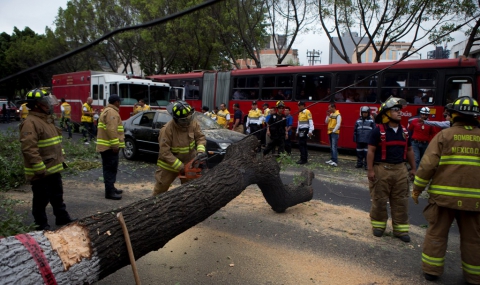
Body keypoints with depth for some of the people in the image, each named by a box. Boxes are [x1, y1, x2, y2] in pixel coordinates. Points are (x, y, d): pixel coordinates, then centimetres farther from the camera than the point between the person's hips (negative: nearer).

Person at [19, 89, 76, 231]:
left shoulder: (48, 119, 12)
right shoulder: (30, 123, -20)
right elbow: (29, 149, -27)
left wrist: (61, 159, 19)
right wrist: (40, 169, -26)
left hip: (54, 168, 9)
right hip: (41, 172, -9)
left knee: (57, 196, 21)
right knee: (41, 200, 6)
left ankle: (62, 218, 35)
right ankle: (42, 226, 20)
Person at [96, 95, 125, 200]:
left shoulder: (108, 111, 21)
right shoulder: (111, 112, -15)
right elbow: (111, 130, -24)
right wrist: (115, 145, -25)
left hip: (109, 146, 11)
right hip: (110, 147, -11)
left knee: (111, 168, 17)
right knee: (110, 169, -8)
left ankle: (111, 188, 27)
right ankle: (109, 192, -6)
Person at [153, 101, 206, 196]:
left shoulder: (193, 123, -16)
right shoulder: (167, 130, -29)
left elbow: (200, 138, -6)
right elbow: (165, 152, -28)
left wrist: (200, 151, -27)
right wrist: (180, 167, -30)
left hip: (189, 163, 4)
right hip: (169, 165, -3)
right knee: (160, 188, 14)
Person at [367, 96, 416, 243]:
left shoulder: (404, 131, 9)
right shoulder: (378, 130, -8)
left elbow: (409, 150, 17)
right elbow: (371, 151, -9)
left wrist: (413, 168, 15)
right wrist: (370, 170, -14)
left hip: (400, 169, 5)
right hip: (382, 169, -5)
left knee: (401, 201, 9)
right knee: (379, 200, 5)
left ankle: (400, 229, 19)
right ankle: (378, 225, 21)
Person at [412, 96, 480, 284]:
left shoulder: (444, 135, -4)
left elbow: (428, 164, -10)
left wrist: (417, 188, -1)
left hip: (443, 195, -2)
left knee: (437, 233, 10)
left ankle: (431, 270, 18)